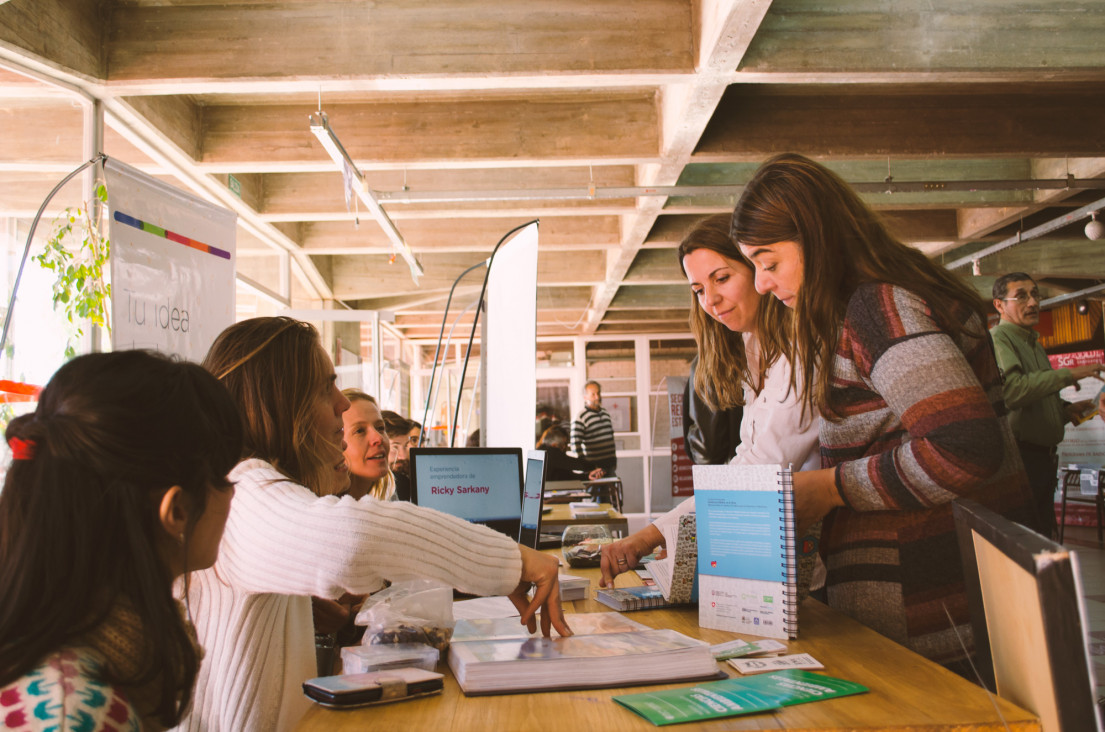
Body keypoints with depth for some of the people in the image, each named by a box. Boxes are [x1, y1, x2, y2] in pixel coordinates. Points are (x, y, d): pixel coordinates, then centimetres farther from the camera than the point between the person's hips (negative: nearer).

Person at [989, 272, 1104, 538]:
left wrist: (1066, 409, 11)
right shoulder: (997, 339, -12)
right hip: (1019, 457, -10)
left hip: (1043, 457, 10)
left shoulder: (1034, 343, 22)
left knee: (1045, 537, 15)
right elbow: (1011, 391, -28)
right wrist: (1067, 375, -21)